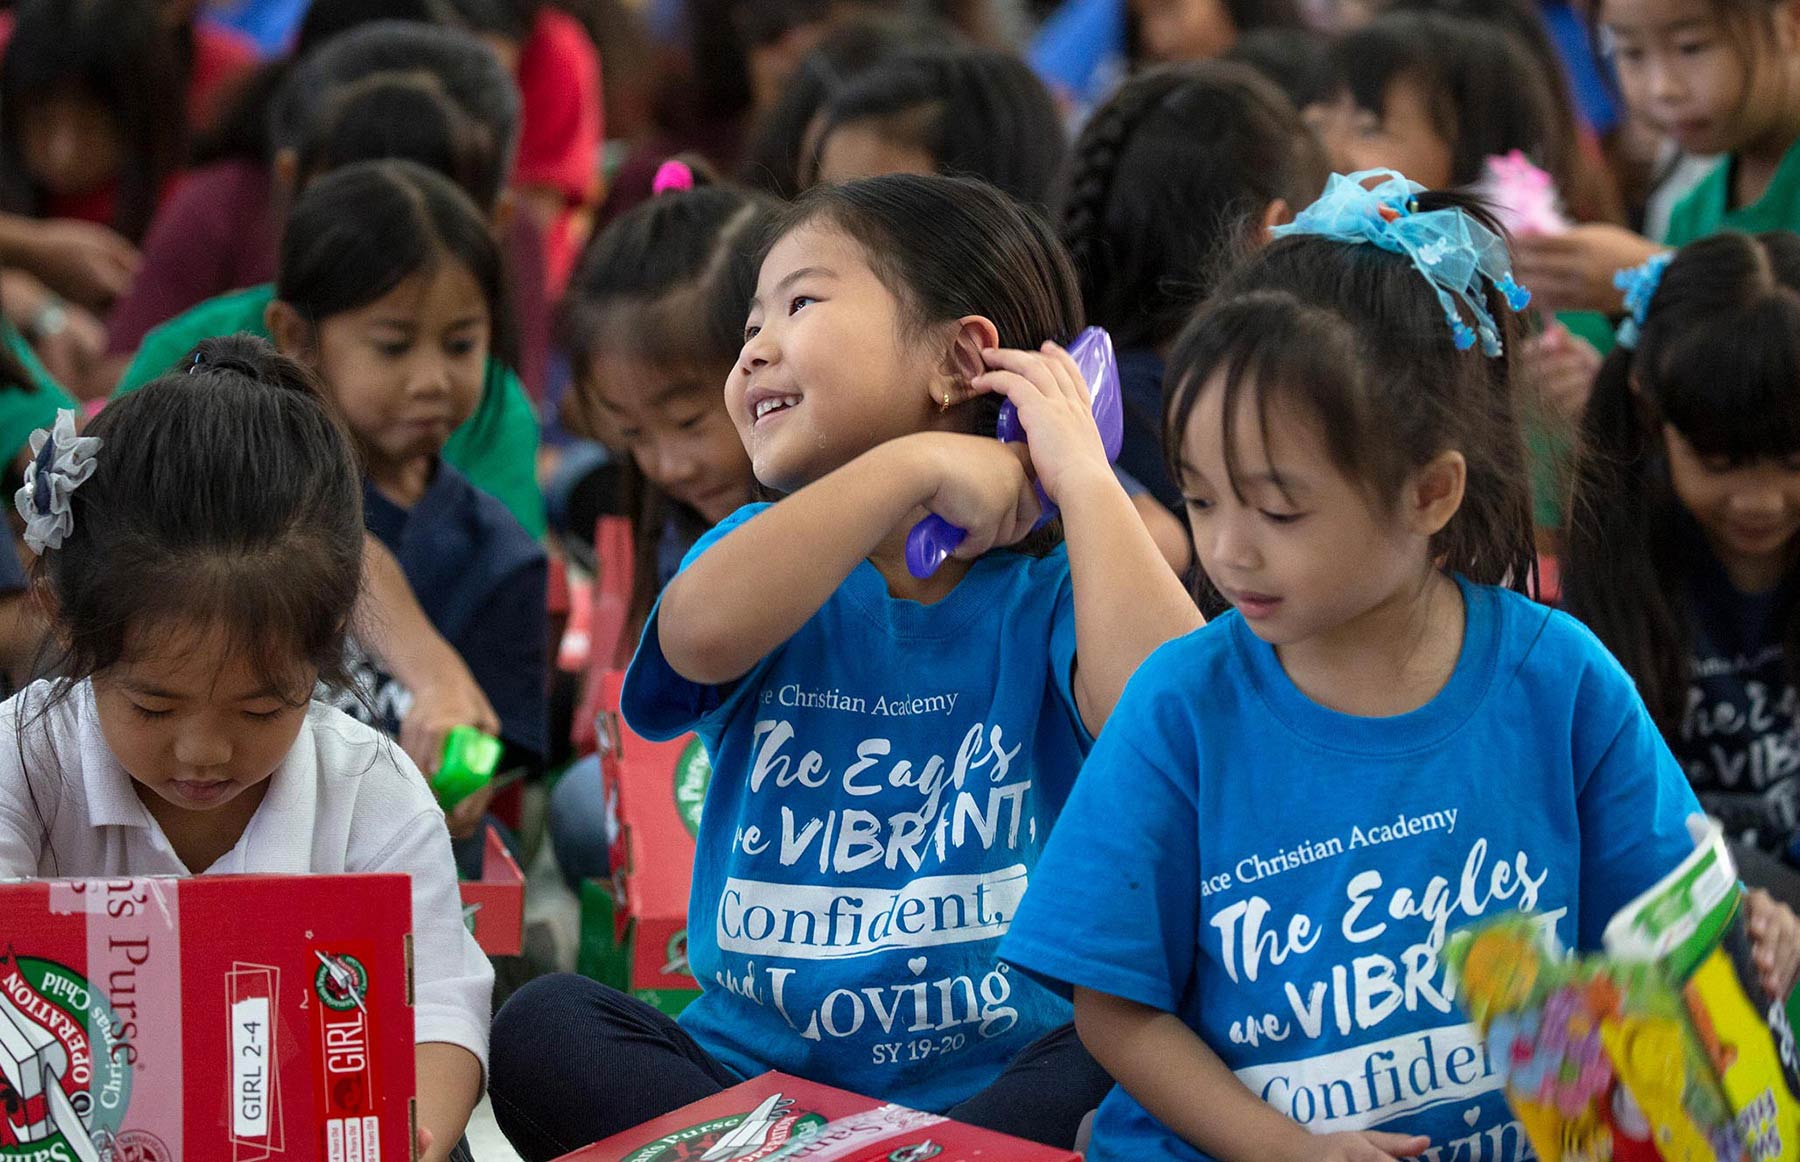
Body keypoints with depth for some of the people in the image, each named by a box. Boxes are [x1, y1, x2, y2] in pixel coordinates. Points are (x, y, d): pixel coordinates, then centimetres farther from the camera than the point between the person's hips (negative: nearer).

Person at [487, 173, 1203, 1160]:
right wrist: (915, 467, -19)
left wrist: (1083, 478, -11)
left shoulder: (1044, 599, 2)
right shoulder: (766, 554, 9)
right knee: (542, 1030, -22)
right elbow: (700, 633, -18)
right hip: (749, 1079, 2)